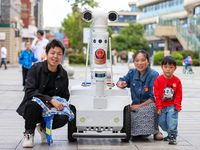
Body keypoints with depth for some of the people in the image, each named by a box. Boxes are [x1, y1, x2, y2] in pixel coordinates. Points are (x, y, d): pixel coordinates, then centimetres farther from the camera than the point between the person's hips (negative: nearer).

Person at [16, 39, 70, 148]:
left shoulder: (63, 74, 2)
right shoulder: (36, 69, -10)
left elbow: (65, 97, 9)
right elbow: (29, 91, -20)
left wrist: (50, 105, -13)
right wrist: (51, 100, -32)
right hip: (30, 108, -3)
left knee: (63, 118, -28)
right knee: (35, 103, -38)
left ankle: (43, 127, 9)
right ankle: (29, 133, -9)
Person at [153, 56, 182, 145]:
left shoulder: (177, 81, -2)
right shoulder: (159, 80, -4)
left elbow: (178, 95, 2)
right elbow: (156, 94, -2)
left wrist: (178, 106, -6)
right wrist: (159, 106, -5)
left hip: (172, 105, -1)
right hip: (162, 105, 1)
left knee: (171, 118, -18)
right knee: (161, 121, 1)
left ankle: (173, 136, -3)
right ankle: (170, 133, 25)